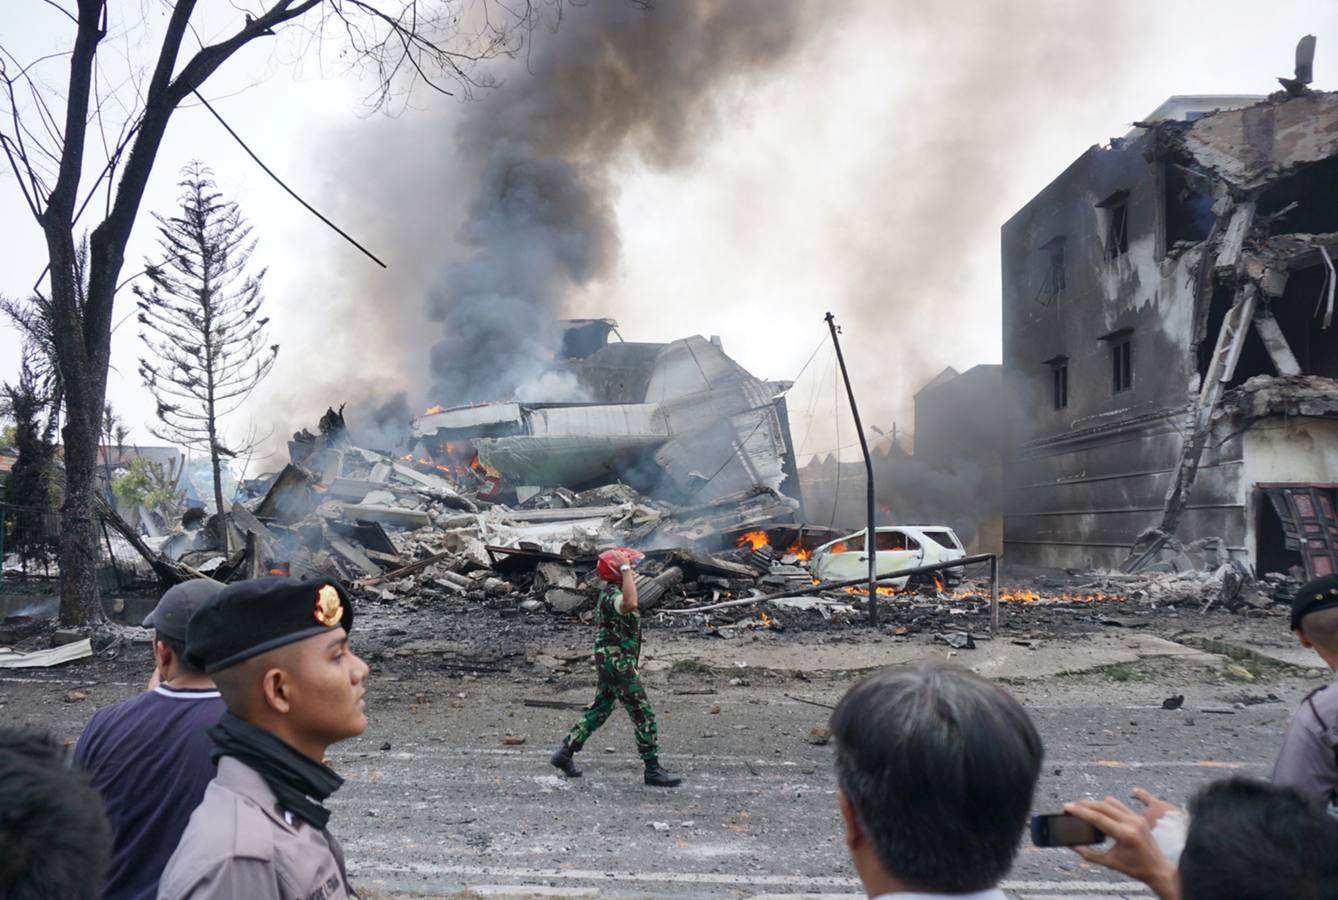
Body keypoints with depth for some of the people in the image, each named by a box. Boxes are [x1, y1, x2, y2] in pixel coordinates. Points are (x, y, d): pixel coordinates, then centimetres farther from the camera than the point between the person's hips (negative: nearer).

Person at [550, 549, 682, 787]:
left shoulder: (610, 594, 14)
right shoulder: (612, 595, -20)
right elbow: (629, 604, -45)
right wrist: (625, 570, -36)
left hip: (610, 665, 11)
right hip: (617, 665, -11)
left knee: (599, 710, 18)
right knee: (643, 714, -6)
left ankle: (565, 753, 23)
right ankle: (653, 770, 0)